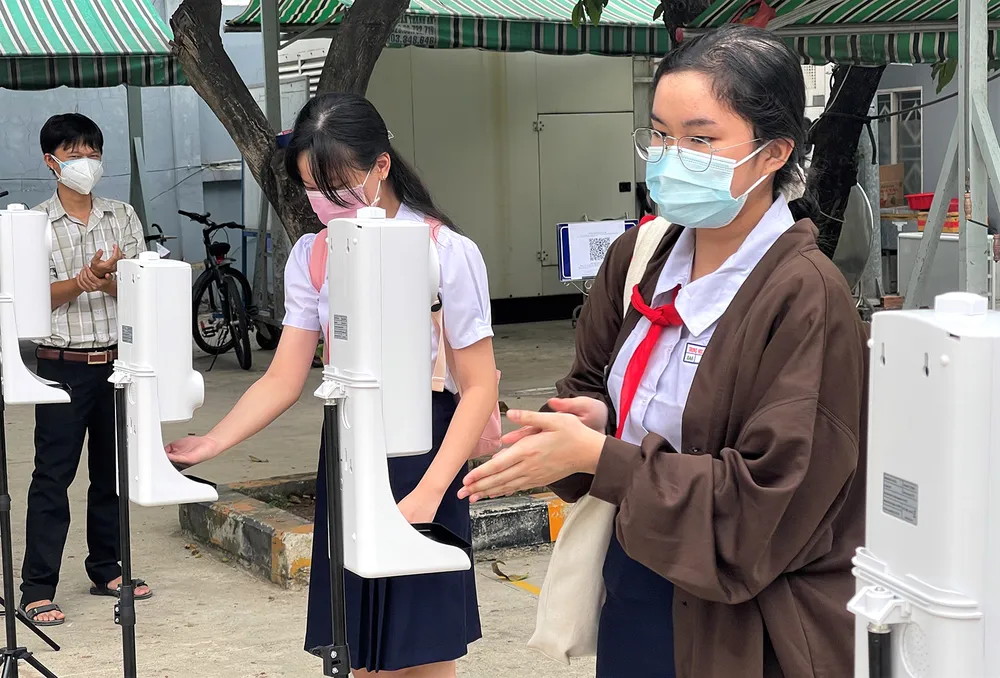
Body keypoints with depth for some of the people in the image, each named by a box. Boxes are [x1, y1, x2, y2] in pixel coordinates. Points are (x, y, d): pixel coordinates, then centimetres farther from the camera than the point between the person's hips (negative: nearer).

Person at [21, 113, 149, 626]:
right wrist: (81, 281, -23)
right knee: (52, 475, -3)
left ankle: (106, 568, 25)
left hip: (117, 361, 4)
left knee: (112, 469, 12)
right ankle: (38, 587, 1)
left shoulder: (122, 217, 8)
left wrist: (107, 279, -18)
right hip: (63, 365, -3)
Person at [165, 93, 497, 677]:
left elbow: (479, 386, -12)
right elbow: (285, 379, 4)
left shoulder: (447, 254, -12)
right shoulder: (312, 257, 4)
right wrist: (209, 445, -10)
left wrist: (427, 493, -22)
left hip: (422, 450, -4)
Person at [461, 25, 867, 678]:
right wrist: (593, 417, -13)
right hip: (630, 590, 6)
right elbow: (594, 380, 11)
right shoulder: (638, 258, 0)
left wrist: (595, 456, -24)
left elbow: (765, 503, -22)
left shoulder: (805, 299, -20)